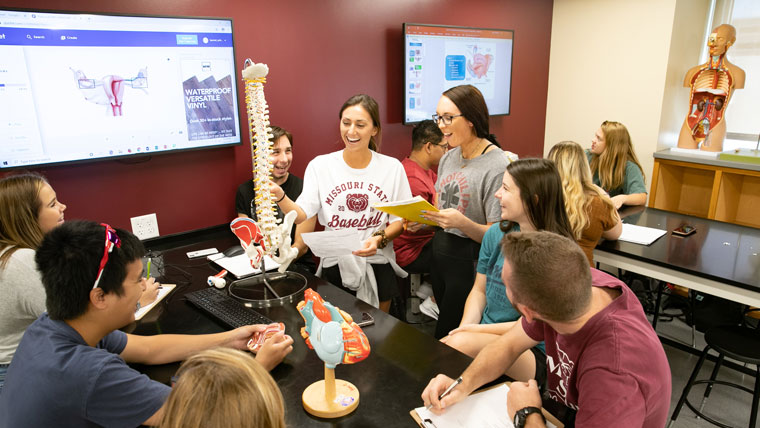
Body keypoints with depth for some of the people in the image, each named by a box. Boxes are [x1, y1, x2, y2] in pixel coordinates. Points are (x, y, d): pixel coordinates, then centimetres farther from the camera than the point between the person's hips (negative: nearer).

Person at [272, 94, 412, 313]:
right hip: (335, 265, 0)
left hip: (377, 265, 1)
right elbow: (301, 215, -10)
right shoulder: (320, 165, -3)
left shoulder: (392, 167, -2)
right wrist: (278, 195, -28)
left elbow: (400, 219, 1)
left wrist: (380, 238, -18)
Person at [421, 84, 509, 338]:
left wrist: (463, 223, -32)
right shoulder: (448, 158, 7)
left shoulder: (497, 166, -17)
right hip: (440, 254, 7)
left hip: (470, 263, -7)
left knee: (446, 339, 2)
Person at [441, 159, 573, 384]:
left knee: (462, 344, -33)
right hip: (485, 336, 5)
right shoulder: (496, 234, 5)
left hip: (532, 352, -5)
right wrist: (464, 328, -7)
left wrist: (474, 331, -14)